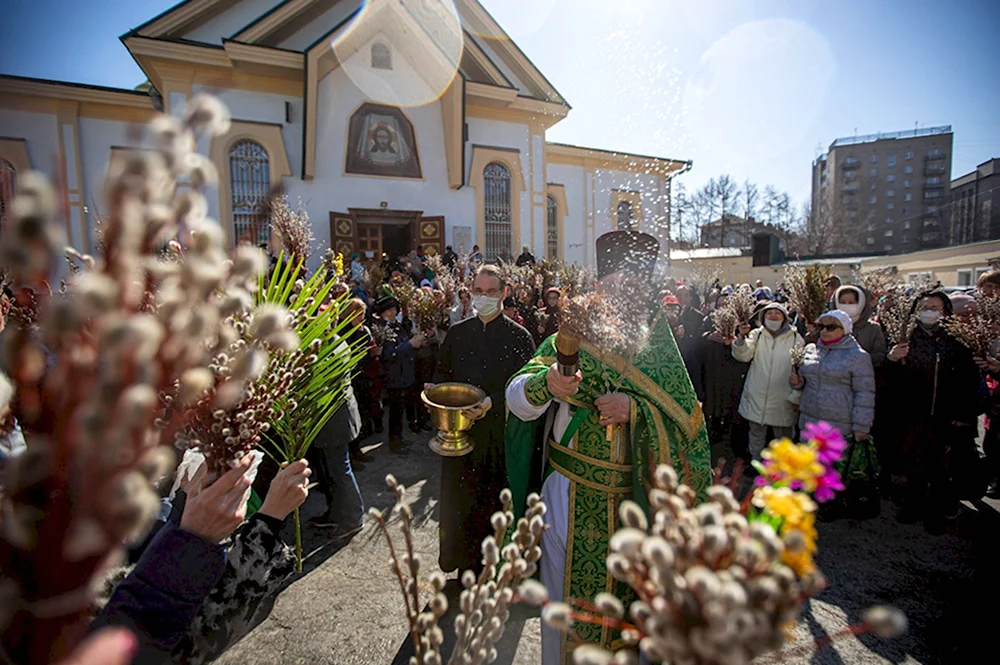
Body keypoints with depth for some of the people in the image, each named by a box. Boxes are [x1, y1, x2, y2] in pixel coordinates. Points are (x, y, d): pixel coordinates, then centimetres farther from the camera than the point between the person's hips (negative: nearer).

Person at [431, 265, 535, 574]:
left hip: (499, 434, -3)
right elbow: (442, 373, 14)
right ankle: (459, 561, 35)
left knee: (494, 501, 8)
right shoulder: (457, 333, 6)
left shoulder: (518, 336, -5)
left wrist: (494, 402, -22)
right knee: (456, 499, 12)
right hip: (460, 431, 3)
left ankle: (488, 566, 31)